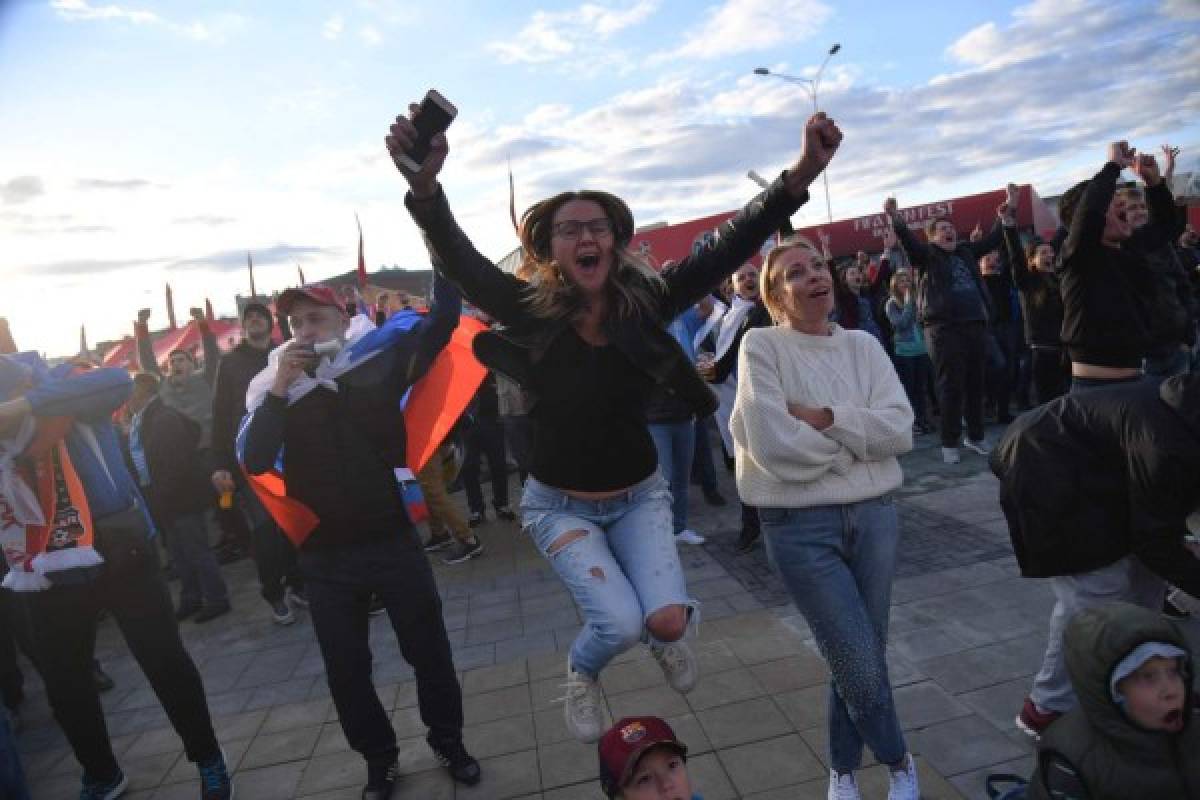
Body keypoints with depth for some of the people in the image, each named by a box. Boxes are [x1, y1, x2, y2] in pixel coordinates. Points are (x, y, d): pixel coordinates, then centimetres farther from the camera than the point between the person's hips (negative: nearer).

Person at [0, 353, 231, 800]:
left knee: (164, 660, 5)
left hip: (118, 556, -3)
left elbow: (118, 382, -34)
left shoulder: (66, 390, -11)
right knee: (63, 682, 15)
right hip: (46, 578, 4)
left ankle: (207, 759, 25)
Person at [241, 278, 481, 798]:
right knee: (345, 667, 13)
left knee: (428, 648, 11)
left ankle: (448, 740, 34)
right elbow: (254, 462, -12)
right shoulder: (277, 387, 0)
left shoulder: (379, 362, -2)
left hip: (392, 539, -1)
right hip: (324, 556, 1)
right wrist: (279, 390, -20)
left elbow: (442, 322, -7)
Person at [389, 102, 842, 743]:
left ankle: (664, 638, 32)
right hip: (560, 503, -2)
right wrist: (425, 185, -54)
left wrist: (800, 176, -37)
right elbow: (456, 260, -34)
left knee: (668, 619, -10)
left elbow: (729, 246, -24)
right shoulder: (531, 311, -20)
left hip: (638, 495, 2)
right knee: (622, 623, -15)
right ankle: (582, 673, 24)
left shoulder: (647, 300, -15)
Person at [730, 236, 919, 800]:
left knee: (856, 658, 14)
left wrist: (826, 419, -17)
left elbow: (901, 429, -5)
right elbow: (775, 446, -19)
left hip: (873, 515, 5)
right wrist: (859, 437, -7)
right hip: (800, 526, -4)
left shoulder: (864, 345, 7)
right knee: (861, 664, 2)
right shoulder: (761, 346, -8)